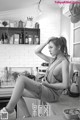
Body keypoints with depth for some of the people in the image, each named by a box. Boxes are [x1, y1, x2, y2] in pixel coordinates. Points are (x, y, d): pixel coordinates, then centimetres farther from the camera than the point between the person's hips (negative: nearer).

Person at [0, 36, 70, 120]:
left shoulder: (64, 62, -13)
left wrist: (49, 84, -11)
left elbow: (65, 85, -19)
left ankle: (9, 110, -14)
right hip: (45, 90, 9)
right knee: (17, 93, 3)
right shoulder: (53, 60, 10)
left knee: (21, 78, -22)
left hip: (52, 93, -9)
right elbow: (37, 52, 15)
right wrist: (46, 42, 4)